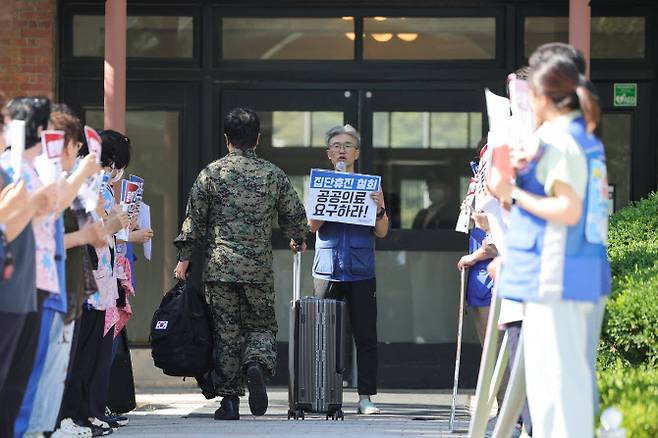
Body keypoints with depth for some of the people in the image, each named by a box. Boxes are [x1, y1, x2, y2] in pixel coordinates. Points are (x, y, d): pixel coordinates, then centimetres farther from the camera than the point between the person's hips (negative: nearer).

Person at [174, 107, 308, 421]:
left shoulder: (211, 173, -1)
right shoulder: (274, 175, 3)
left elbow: (194, 218, -1)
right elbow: (295, 215, 10)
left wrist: (184, 256, 6)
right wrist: (299, 240, 31)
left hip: (219, 266, -1)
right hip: (259, 267, 1)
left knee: (226, 331, 4)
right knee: (261, 325, 12)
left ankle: (229, 398, 3)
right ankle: (257, 363, -19)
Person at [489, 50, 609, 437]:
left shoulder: (557, 141, -14)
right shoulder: (588, 141, 14)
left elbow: (569, 210, -22)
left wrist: (513, 193, -14)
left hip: (554, 274, -10)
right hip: (583, 271, 10)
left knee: (557, 373, -7)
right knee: (571, 372, 15)